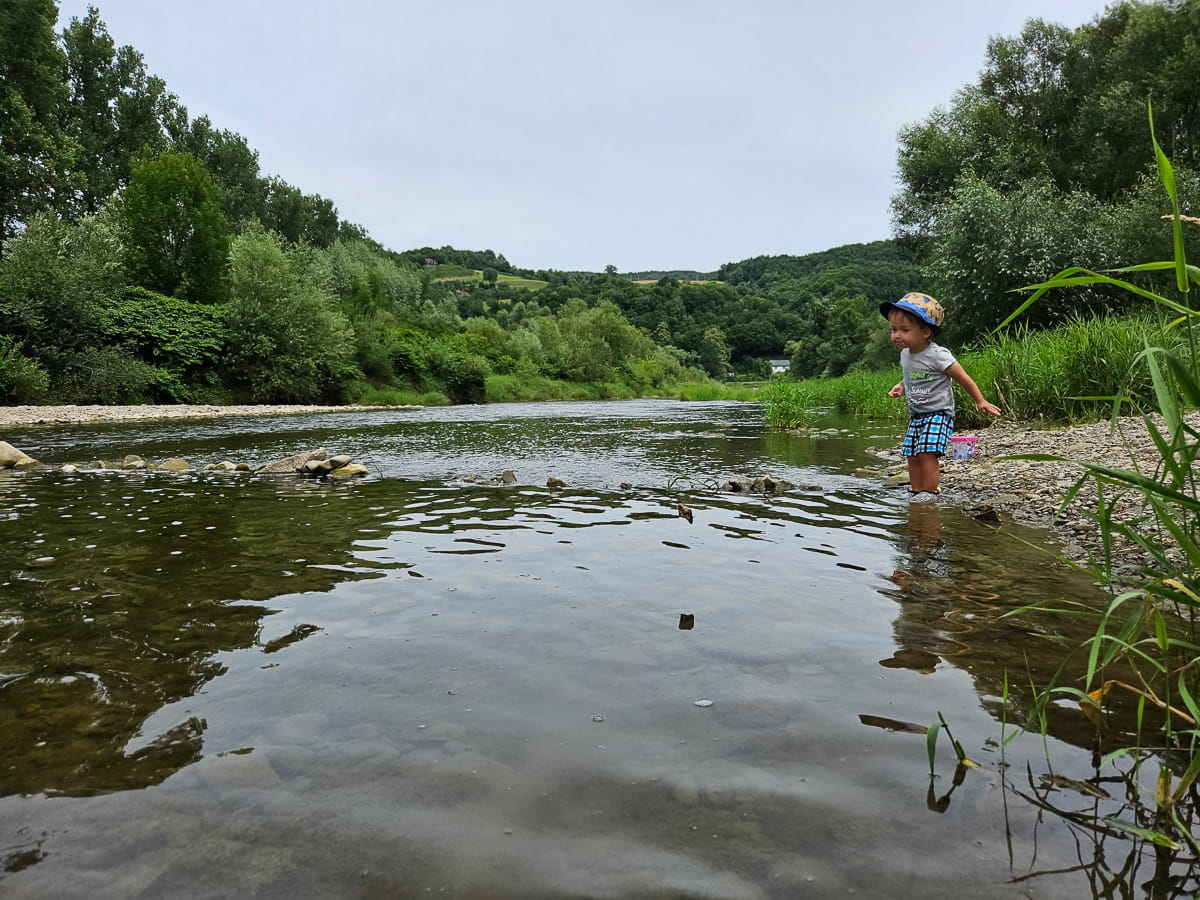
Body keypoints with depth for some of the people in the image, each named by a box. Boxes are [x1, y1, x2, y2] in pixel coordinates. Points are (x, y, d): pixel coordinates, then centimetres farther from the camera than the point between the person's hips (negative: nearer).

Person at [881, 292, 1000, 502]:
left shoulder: (938, 355, -17)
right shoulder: (905, 354, 6)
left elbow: (963, 379, -9)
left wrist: (980, 402, -2)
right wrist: (901, 387, 8)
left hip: (938, 413, -7)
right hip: (916, 415, 8)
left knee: (926, 453, -17)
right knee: (912, 455, 5)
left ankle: (929, 492, -9)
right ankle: (915, 492, 13)